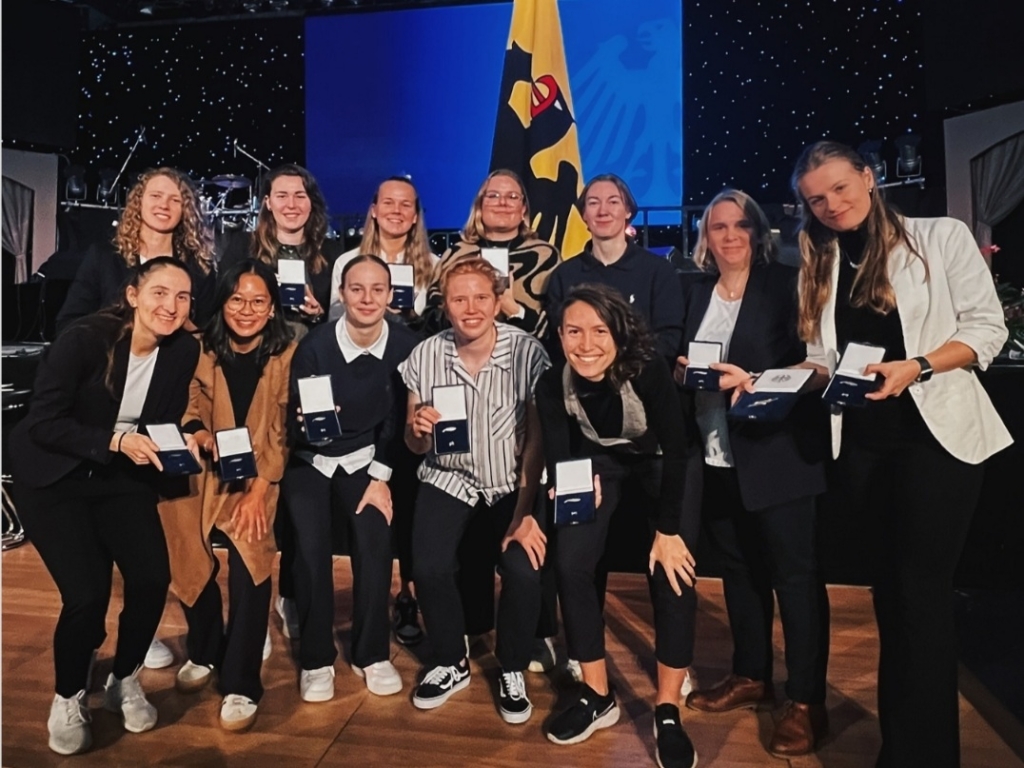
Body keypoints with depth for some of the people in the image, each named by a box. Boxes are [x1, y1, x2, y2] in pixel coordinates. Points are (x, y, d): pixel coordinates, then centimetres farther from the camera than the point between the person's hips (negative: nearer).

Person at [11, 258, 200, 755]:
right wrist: (114, 441, -28)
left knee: (152, 579, -10)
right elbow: (42, 422, -19)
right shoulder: (83, 338, -22)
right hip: (52, 478, -4)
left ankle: (125, 682, 20)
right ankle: (68, 698, 17)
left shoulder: (184, 351, -9)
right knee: (87, 593, -14)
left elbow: (168, 422, 1)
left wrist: (182, 443, -19)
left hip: (122, 477, 4)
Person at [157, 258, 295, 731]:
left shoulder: (287, 353, -5)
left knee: (248, 558, -22)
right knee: (189, 556, -13)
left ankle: (240, 684, -5)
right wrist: (198, 431, -18)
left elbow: (281, 430, -7)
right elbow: (193, 407, 6)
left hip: (262, 476, -2)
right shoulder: (205, 349, 3)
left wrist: (259, 490, -16)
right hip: (209, 471, 3)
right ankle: (203, 652, 18)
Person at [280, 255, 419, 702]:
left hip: (365, 459, 1)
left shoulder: (405, 345, -14)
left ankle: (373, 654, 8)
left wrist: (380, 477, -6)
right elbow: (294, 424, -11)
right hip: (310, 460, 0)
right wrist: (307, 424, -34)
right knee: (310, 547, -14)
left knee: (375, 540, -14)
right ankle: (316, 659, 7)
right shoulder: (314, 346, -17)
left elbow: (399, 418, -4)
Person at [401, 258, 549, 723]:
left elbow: (538, 438, -14)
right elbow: (415, 446, -1)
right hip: (449, 478, 2)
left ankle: (512, 671, 10)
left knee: (524, 569, -22)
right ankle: (451, 664, 13)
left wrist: (525, 513, -22)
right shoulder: (425, 356, -9)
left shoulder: (527, 352, -16)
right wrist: (417, 429, -25)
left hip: (512, 481, -1)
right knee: (428, 567, -18)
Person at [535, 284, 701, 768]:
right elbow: (557, 460, -18)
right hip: (601, 458, 3)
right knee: (570, 564, -10)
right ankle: (597, 696, 9)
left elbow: (676, 450, -27)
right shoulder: (552, 384, -25)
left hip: (664, 459, -2)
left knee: (672, 571, -16)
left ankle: (668, 712, 2)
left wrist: (667, 531, -25)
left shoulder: (648, 369, -35)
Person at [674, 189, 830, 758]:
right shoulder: (697, 292, 11)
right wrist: (682, 370, -5)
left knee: (795, 572, 2)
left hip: (777, 452, -5)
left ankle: (806, 702, 15)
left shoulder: (785, 284, -4)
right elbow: (686, 362, 16)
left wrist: (751, 381, -22)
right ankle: (751, 676, 31)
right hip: (716, 455, 6)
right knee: (738, 567, 15)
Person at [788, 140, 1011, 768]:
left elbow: (986, 326, -5)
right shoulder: (821, 266, 10)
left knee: (923, 590, -7)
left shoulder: (942, 237, -1)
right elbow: (824, 359, 8)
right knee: (890, 587, 13)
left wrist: (917, 367, -21)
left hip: (937, 434, -4)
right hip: (861, 443, 5)